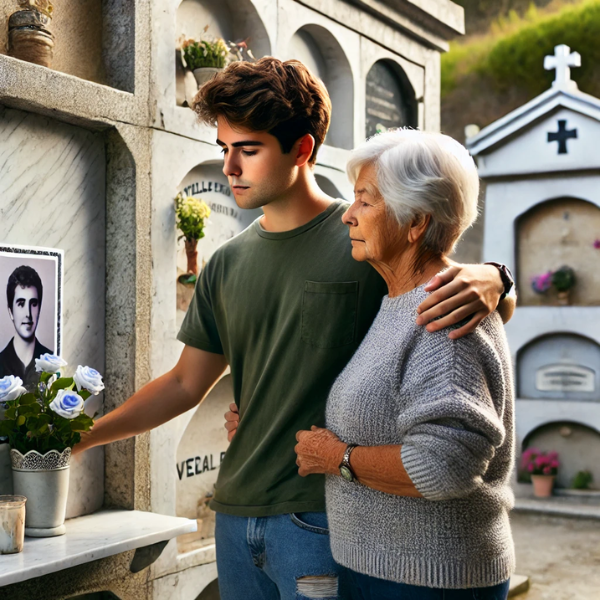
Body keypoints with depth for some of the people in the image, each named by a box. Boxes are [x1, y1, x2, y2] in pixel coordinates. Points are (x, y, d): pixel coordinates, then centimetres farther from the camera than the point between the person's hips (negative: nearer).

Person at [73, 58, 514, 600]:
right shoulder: (228, 264, 8)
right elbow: (187, 383, 14)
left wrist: (489, 280, -26)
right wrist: (86, 434, 8)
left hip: (322, 514, -5)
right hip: (236, 512, 5)